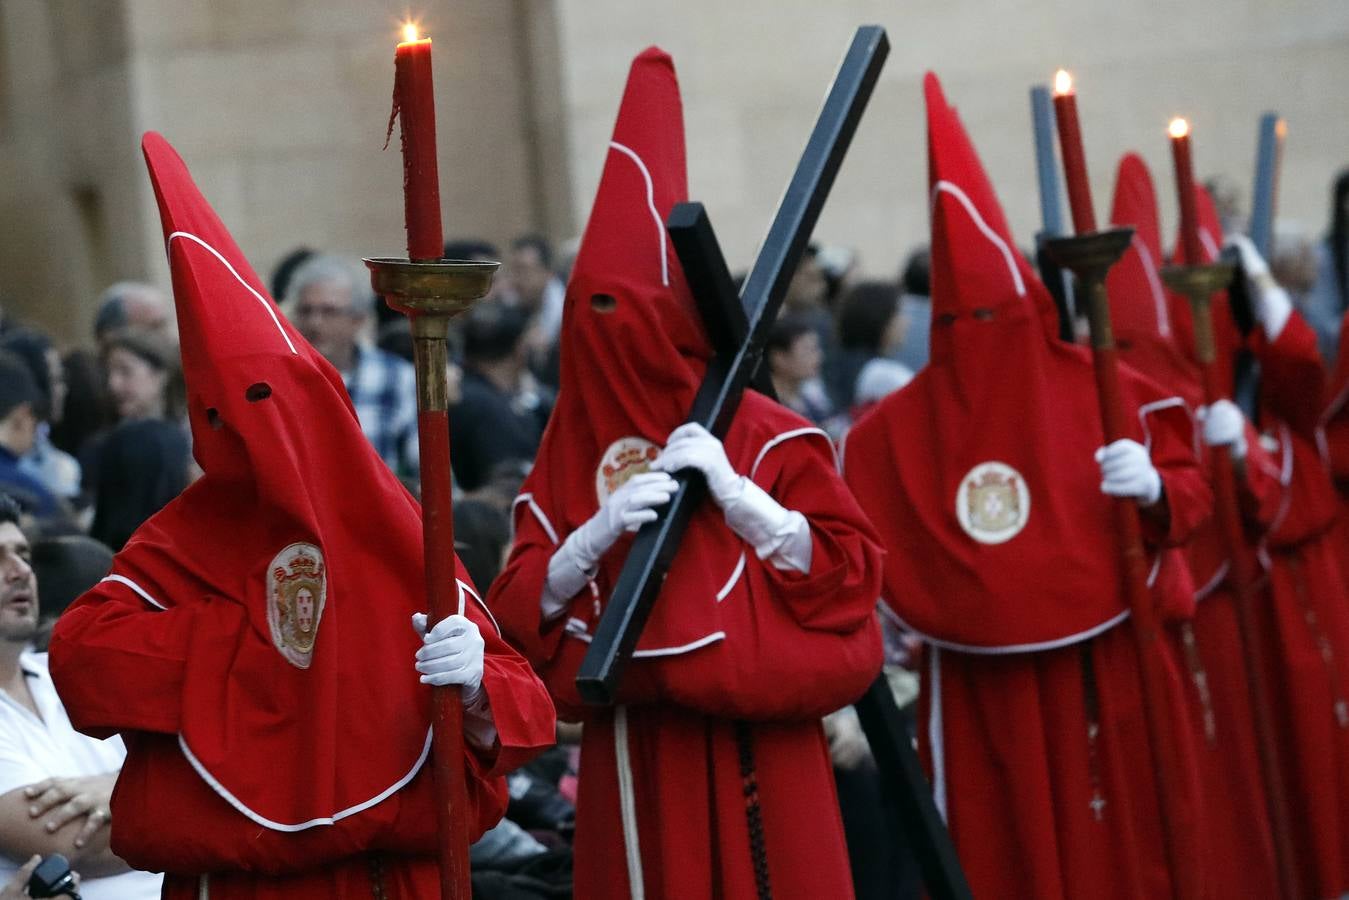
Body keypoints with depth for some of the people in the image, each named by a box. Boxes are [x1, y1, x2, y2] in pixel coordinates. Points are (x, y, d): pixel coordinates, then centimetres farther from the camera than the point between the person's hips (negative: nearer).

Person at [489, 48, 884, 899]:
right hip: (633, 763, 3)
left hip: (753, 748, -3)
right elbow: (521, 612, 4)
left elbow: (848, 572, -7)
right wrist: (598, 532, -12)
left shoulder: (761, 432, 0)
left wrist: (733, 492, -15)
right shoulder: (572, 446, 9)